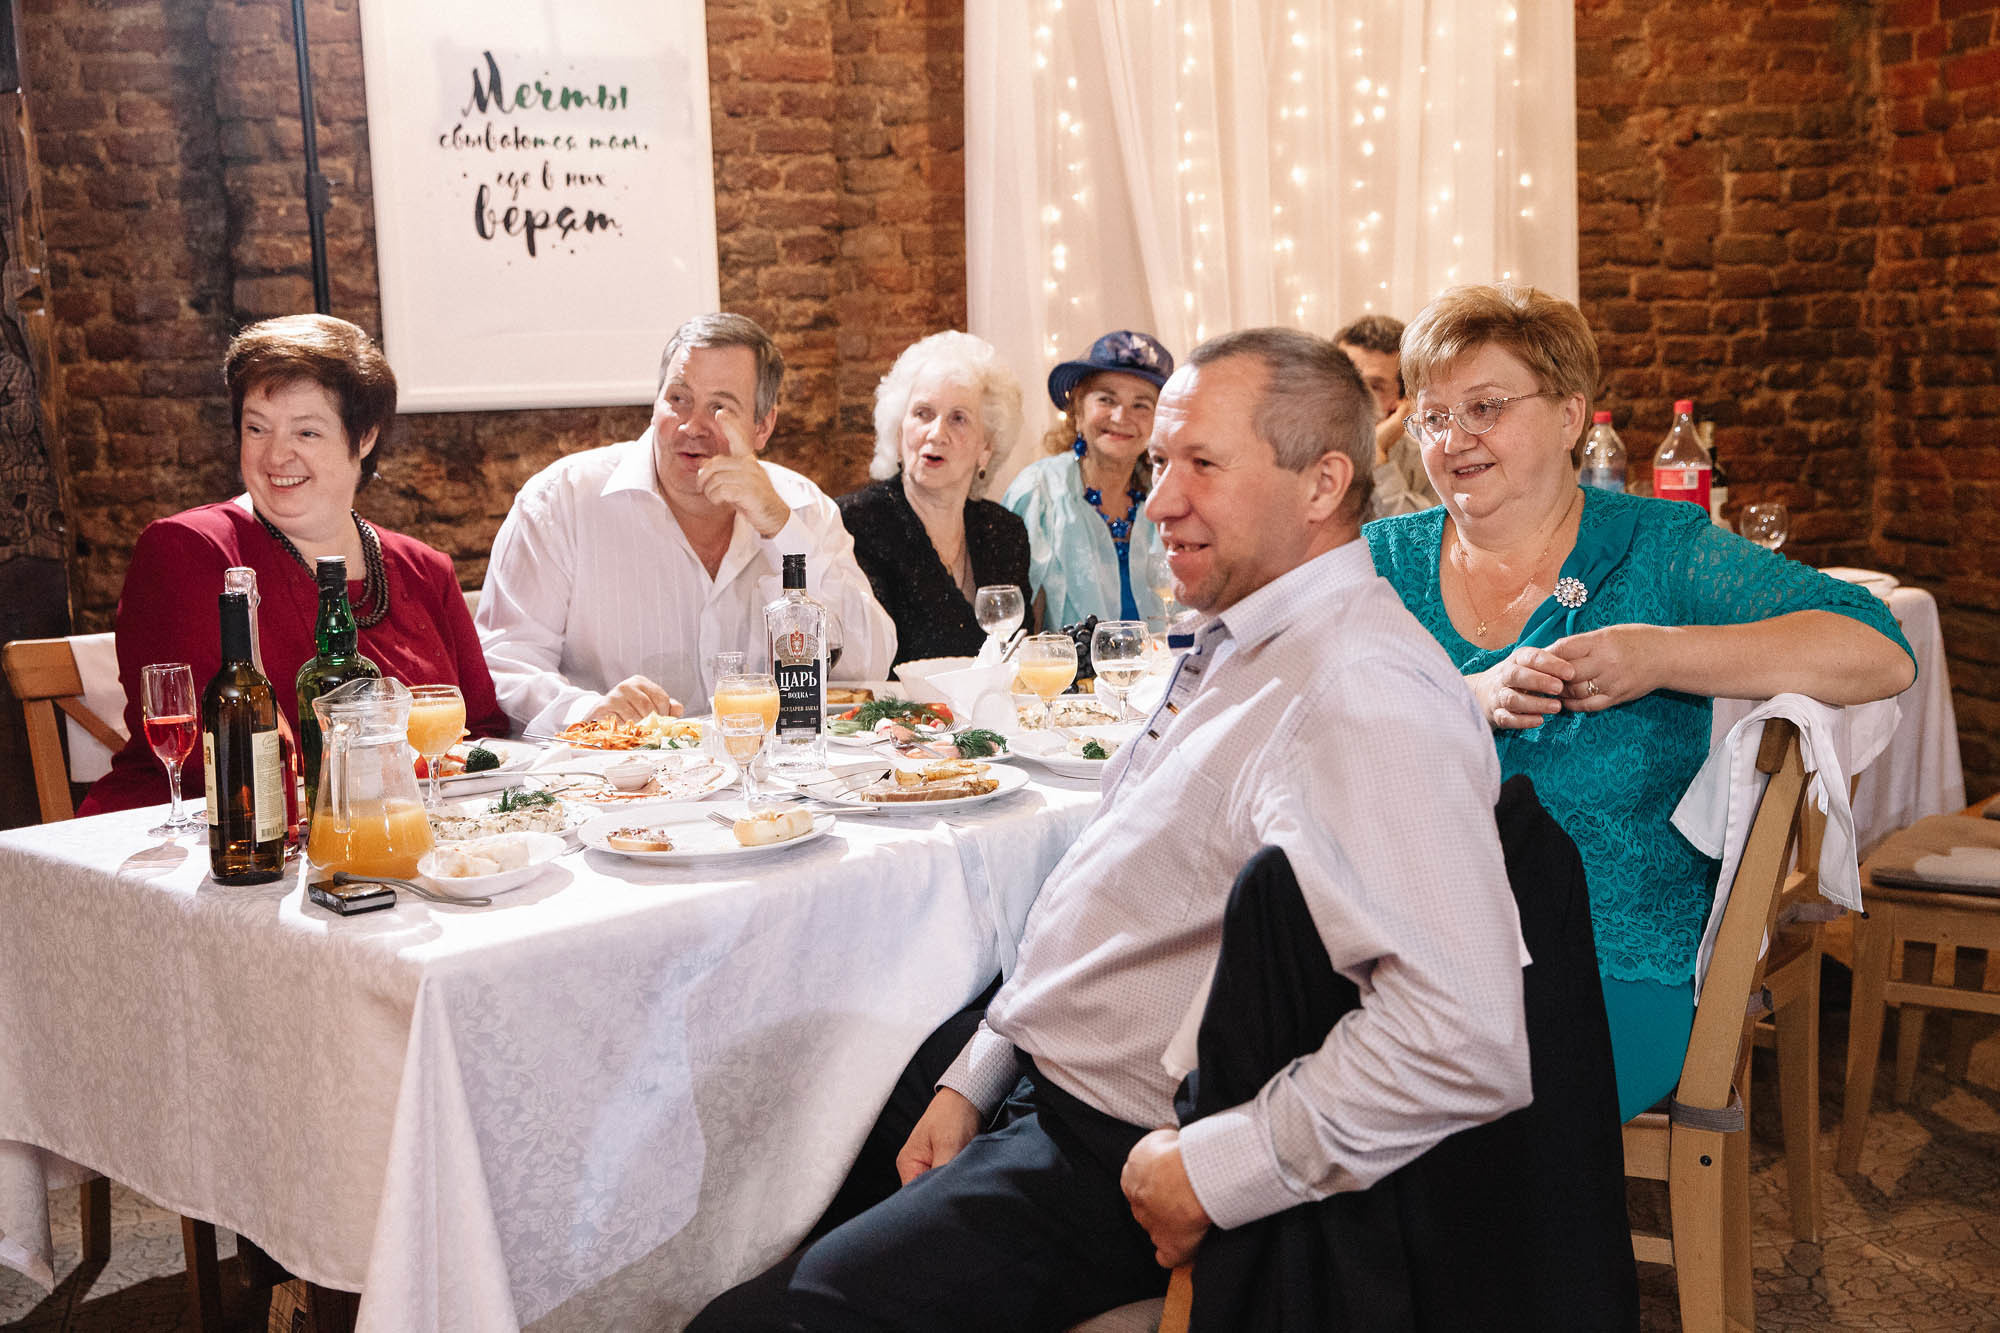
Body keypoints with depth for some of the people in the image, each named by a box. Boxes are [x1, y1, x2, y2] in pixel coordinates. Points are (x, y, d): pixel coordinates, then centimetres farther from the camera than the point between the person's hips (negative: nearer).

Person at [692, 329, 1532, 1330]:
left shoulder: (1366, 701, -26)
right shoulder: (1239, 647, 10)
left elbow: (1467, 1039, -36)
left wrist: (1214, 1171, -26)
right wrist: (971, 1081, 11)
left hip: (1114, 1164, -10)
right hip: (1029, 1082, 10)